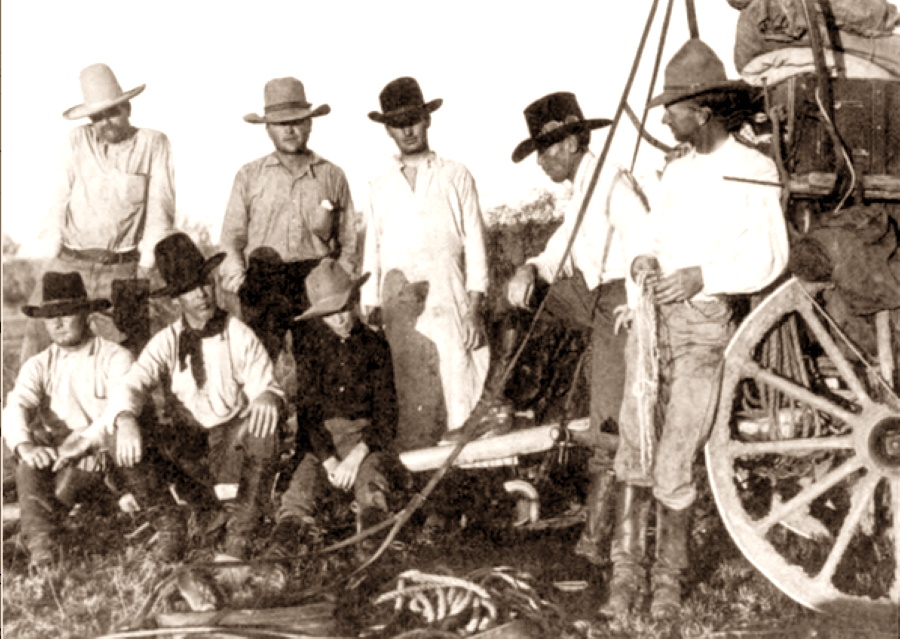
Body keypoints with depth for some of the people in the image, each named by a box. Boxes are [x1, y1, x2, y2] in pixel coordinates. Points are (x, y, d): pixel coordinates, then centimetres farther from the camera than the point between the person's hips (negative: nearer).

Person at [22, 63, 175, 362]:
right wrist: (50, 253, 3)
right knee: (38, 334, -2)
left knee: (125, 351, -4)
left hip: (122, 270, -3)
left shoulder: (153, 144, 3)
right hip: (68, 264, 3)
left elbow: (161, 208, 0)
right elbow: (60, 199, 11)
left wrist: (146, 264, -7)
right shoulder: (78, 140, 11)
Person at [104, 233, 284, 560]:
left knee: (260, 429, -34)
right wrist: (125, 419, -35)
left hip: (235, 443, -1)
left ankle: (238, 542, -29)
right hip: (186, 447, 2)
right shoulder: (166, 342, 3)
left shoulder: (240, 336, 2)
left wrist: (266, 397, -33)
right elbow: (132, 384, -11)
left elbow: (264, 385, -5)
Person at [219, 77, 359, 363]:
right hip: (262, 284, 0)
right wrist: (239, 289, -4)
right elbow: (231, 239, 10)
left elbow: (349, 242, 15)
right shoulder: (249, 175, 13)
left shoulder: (332, 176, 13)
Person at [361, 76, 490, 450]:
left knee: (459, 390, -9)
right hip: (400, 307, 1)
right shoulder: (381, 188, 17)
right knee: (414, 402, -5)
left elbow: (474, 245, 6)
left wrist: (474, 308, -4)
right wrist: (370, 315, 6)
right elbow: (372, 254, 16)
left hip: (449, 302, -1)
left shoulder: (455, 177, 11)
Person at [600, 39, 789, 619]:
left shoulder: (752, 170, -4)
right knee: (634, 451, 2)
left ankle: (670, 577, 14)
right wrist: (644, 259, -3)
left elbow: (769, 257, -10)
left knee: (673, 465, -3)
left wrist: (700, 275, -20)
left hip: (704, 321, -5)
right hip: (653, 312, 6)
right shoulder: (677, 170, 16)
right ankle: (627, 571, 10)